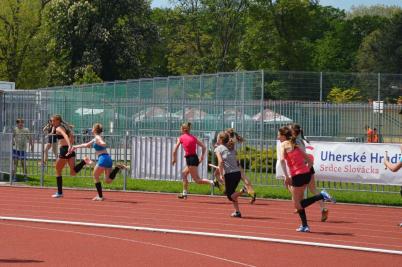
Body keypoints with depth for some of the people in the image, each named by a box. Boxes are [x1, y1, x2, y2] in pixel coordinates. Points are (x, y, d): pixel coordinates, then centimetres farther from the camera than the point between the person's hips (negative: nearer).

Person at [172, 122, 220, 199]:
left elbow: (175, 150, -2)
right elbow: (204, 147, 12)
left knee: (197, 180, -8)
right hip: (195, 158, 7)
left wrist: (173, 159, 11)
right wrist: (202, 157, 14)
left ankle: (212, 182, -27)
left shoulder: (181, 138, -1)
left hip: (190, 159, -7)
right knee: (184, 173, 23)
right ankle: (185, 193, 25)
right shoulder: (193, 137, 14)